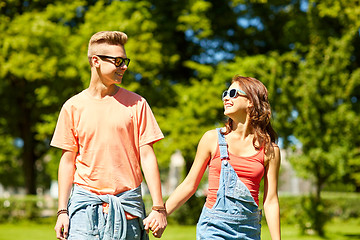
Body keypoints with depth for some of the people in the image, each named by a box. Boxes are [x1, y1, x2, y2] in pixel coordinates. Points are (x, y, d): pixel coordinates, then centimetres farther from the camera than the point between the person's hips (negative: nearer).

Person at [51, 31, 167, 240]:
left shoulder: (137, 104, 2)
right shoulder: (73, 107, 4)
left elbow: (147, 156, 0)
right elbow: (68, 160, 8)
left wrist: (158, 207, -5)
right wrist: (62, 210, 4)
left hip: (127, 202, 0)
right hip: (85, 201, 0)